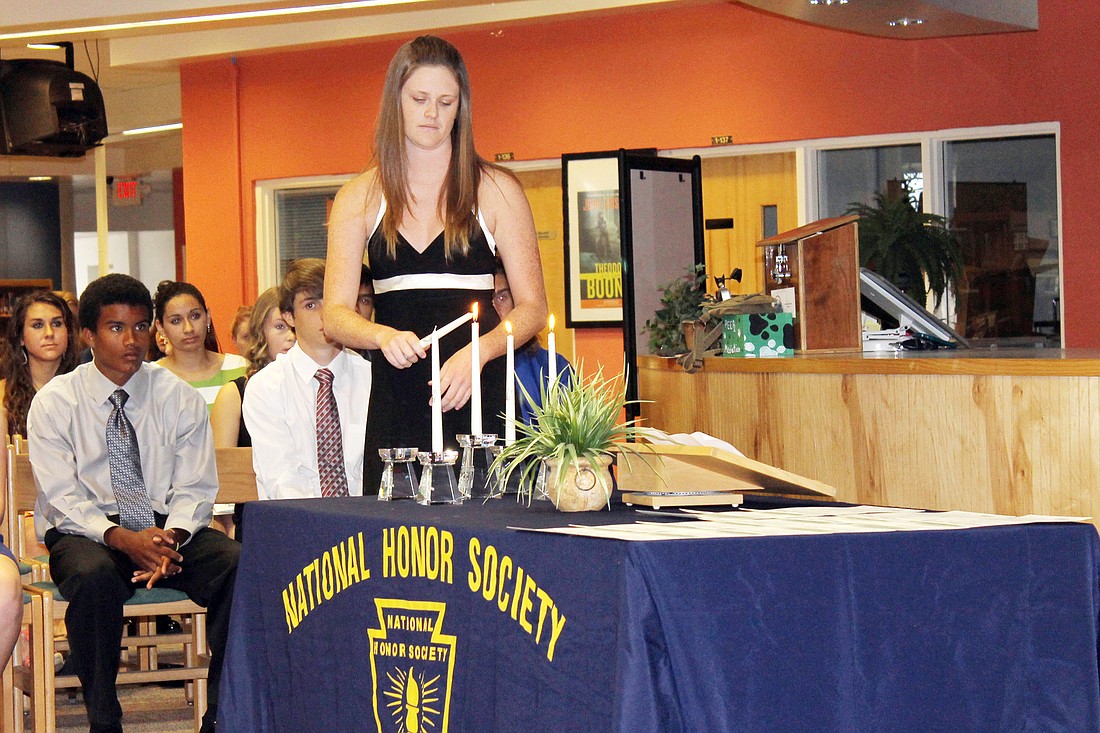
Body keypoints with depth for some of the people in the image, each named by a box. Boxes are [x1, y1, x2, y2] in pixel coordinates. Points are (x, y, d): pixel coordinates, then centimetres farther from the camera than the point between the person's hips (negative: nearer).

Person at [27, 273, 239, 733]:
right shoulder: (55, 402, -2)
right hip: (87, 532, -2)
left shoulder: (179, 398, 5)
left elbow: (195, 488, 2)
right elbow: (61, 498, -8)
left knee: (240, 565, -27)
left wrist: (171, 535, -21)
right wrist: (122, 539, -26)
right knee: (94, 576, -38)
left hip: (168, 528, 2)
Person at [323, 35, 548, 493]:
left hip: (479, 392, -1)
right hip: (395, 399, 1)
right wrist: (385, 336, -19)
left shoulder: (495, 190, 6)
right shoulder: (360, 198, 10)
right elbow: (335, 315, 3)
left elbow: (532, 308, 3)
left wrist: (476, 353, -16)